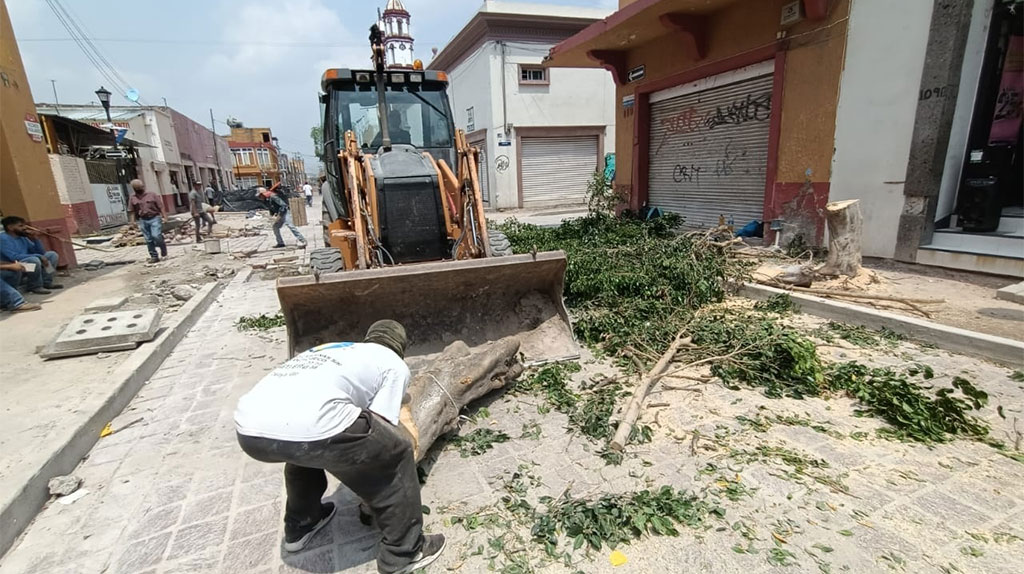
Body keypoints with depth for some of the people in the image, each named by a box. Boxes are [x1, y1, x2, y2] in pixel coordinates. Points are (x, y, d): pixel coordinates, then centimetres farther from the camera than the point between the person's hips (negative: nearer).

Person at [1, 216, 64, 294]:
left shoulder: (22, 238, 9)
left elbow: (41, 252, 10)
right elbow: (14, 257, -28)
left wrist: (34, 238, -2)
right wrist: (39, 256, -26)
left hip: (24, 270, 9)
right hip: (11, 271, -9)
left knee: (52, 254, 6)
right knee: (34, 260, -35)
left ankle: (46, 282, -3)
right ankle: (35, 286, -14)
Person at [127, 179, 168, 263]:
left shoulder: (152, 195, 2)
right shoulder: (133, 198, 9)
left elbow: (160, 206, 0)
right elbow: (132, 211, 10)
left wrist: (164, 216, -8)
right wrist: (133, 222, 2)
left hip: (155, 218, -3)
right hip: (143, 220, 3)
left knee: (156, 236, -19)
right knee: (149, 240, 3)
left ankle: (163, 247, 11)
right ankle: (154, 256, 10)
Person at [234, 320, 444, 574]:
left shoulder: (329, 349, 37)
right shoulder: (395, 365, 19)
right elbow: (379, 426, 12)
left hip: (247, 428, 8)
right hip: (309, 427, -7)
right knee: (396, 453, 15)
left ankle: (300, 526, 50)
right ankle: (402, 553, 24)